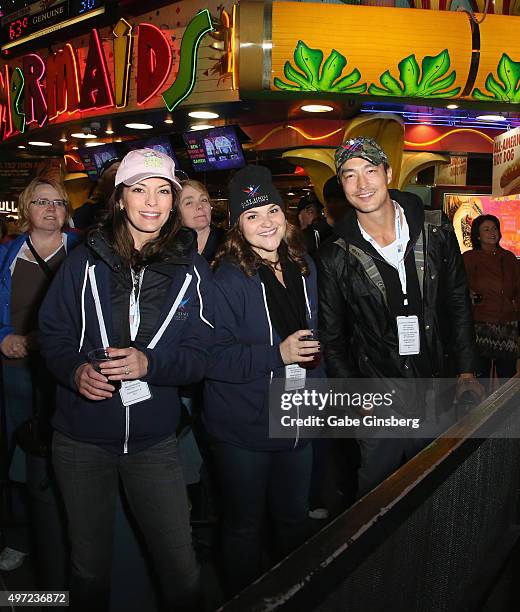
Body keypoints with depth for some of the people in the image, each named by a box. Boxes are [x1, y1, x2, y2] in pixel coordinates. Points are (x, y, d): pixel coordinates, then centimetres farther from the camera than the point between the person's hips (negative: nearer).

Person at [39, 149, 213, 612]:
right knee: (89, 565, 19)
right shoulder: (87, 261, -2)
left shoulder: (191, 269, -2)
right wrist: (76, 370, -20)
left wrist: (149, 363, -23)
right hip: (81, 438, 1)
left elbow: (200, 355, -5)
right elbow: (53, 331, 0)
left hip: (155, 441, 0)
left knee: (181, 567, 6)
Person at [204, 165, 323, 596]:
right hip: (244, 429, -6)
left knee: (294, 519, 23)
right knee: (245, 527, 12)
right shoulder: (227, 280, -18)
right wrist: (277, 355, -26)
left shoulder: (304, 268, 4)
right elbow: (209, 355, -23)